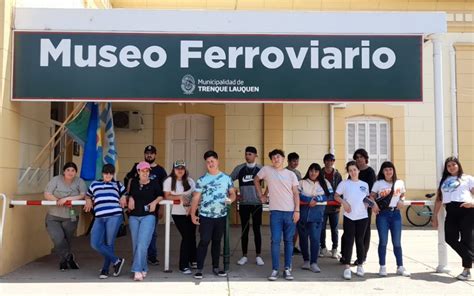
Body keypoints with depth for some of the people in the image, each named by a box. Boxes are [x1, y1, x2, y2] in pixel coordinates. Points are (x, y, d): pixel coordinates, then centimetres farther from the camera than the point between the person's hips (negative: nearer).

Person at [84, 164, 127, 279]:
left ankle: (105, 269, 15)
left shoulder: (118, 185, 19)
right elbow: (88, 196, 34)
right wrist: (89, 201, 12)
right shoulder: (94, 184, 24)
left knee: (109, 244, -2)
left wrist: (123, 198, 5)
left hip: (114, 216, -2)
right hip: (99, 218, 2)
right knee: (95, 243, -10)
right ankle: (117, 261, 5)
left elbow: (125, 195, 27)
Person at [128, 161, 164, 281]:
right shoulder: (134, 182, 10)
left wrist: (155, 202, -4)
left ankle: (137, 270, -16)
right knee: (136, 244, 6)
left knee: (142, 244, -16)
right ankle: (144, 269, 18)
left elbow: (161, 195, 14)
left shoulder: (154, 184, 2)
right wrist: (130, 199, 4)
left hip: (148, 216, -4)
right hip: (134, 217, 4)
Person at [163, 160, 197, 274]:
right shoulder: (169, 181, -3)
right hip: (178, 213, -4)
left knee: (192, 236, 10)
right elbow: (167, 196, -7)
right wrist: (180, 197, -17)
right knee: (186, 236, -8)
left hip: (190, 212, 4)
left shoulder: (189, 181, 6)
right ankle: (183, 266, 2)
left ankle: (192, 261, 31)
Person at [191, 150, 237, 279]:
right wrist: (192, 214, -6)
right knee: (204, 241, -4)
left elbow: (232, 193, 8)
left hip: (221, 216, 2)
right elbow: (196, 198, 0)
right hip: (205, 216, -2)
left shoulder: (226, 178, 5)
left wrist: (231, 199, -15)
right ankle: (199, 269, 3)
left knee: (217, 241, 12)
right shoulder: (202, 180, 0)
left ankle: (215, 267, 22)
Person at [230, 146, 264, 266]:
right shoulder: (239, 168, 1)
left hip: (256, 203, -1)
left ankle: (258, 256, 12)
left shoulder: (260, 169, -1)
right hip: (243, 204, 1)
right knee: (244, 230, 6)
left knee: (256, 229, 4)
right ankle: (244, 256, 14)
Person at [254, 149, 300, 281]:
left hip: (290, 212, 1)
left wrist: (297, 210, -5)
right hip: (275, 211, -1)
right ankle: (275, 270, 5)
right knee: (275, 241, -2)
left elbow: (296, 193, 3)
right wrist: (261, 195, 12)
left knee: (289, 241, 6)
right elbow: (256, 180, 18)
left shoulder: (291, 174, 5)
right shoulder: (266, 170, 3)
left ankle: (287, 269, 15)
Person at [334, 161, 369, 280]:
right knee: (348, 241, -3)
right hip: (349, 216, -2)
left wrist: (367, 203, 0)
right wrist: (344, 202, -13)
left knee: (360, 241, 8)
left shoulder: (364, 184, 10)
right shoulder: (344, 183, 2)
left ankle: (360, 265, 21)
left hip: (362, 216, 2)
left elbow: (368, 197, 21)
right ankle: (347, 268, -3)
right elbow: (336, 196, 3)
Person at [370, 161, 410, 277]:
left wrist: (401, 201, -2)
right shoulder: (378, 183, 1)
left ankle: (400, 267, 15)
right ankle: (382, 267, 8)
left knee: (397, 242, 6)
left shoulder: (400, 183, 8)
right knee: (383, 241, 0)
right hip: (382, 214, -2)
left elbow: (402, 195, 20)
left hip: (395, 213, 2)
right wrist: (374, 204, -18)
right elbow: (372, 196, 1)